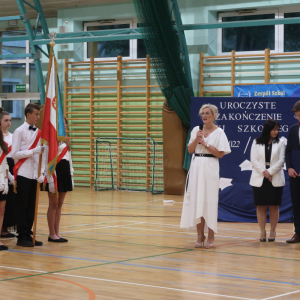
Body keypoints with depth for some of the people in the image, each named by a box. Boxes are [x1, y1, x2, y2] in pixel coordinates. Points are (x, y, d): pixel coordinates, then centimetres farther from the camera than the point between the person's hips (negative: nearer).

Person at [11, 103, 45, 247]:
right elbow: (14, 154, -11)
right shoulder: (19, 131, -5)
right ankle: (22, 237, 5)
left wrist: (41, 173, 1)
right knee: (22, 206, 0)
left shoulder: (38, 132, 11)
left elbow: (42, 154, 11)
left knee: (31, 207, 8)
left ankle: (28, 235, 14)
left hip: (34, 176, 5)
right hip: (23, 174, -5)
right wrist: (34, 151, -18)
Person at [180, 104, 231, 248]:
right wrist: (196, 139, -8)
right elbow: (190, 150, 7)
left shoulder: (219, 132, -2)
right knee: (196, 200, 3)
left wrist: (205, 144, -11)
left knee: (210, 201, -3)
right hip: (196, 167, 4)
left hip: (210, 167, -4)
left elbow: (220, 154, -8)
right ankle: (200, 235, 10)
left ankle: (211, 236, 5)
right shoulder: (196, 130, 10)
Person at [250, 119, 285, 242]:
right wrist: (263, 171, -12)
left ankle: (272, 231, 9)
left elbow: (281, 160, -2)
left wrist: (270, 172, -11)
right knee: (261, 206, 0)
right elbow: (254, 159, 0)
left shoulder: (280, 143, 5)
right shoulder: (256, 143, 7)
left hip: (275, 179, 0)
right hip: (259, 179, 0)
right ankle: (262, 232, 7)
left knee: (274, 206, 1)